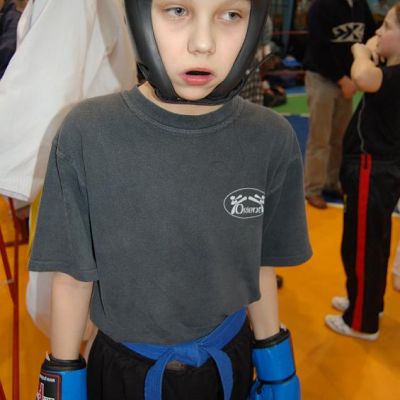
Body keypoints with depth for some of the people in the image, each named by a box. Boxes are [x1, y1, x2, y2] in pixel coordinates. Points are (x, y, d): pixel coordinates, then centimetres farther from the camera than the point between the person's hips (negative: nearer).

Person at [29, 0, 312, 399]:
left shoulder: (270, 140, -16)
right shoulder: (86, 135, -21)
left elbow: (259, 265, -3)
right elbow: (72, 275, -11)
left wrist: (276, 367, 6)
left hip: (228, 365, 2)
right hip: (123, 367, -1)